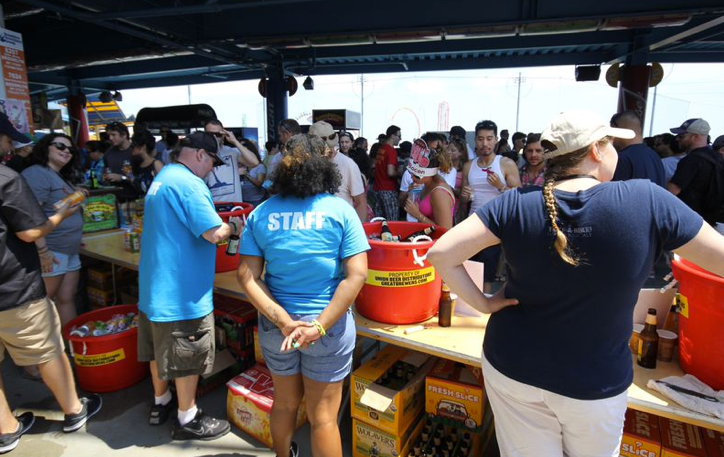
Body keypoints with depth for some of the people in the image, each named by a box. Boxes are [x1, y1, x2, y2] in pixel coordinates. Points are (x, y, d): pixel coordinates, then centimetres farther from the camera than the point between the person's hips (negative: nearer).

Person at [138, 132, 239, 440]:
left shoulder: (163, 178, 13)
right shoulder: (188, 183, -20)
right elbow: (214, 234, -27)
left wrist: (222, 224, 15)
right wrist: (233, 227, -6)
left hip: (156, 284, 10)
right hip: (182, 290, -10)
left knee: (160, 350, 23)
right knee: (187, 357, 6)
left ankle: (161, 403, 41)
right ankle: (187, 419, 22)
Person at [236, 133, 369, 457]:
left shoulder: (260, 214, -2)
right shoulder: (340, 210, -9)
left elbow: (247, 276, -7)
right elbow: (356, 275, -16)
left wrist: (283, 321, -13)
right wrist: (320, 326, -17)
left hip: (274, 325, 3)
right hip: (328, 325, -3)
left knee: (285, 403, 25)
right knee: (322, 415, 13)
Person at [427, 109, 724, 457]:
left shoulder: (516, 204, -16)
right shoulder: (646, 200, -18)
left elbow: (440, 254, -20)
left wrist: (482, 303, -10)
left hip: (511, 366, 1)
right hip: (594, 384, 0)